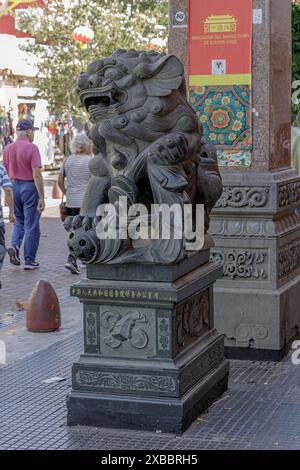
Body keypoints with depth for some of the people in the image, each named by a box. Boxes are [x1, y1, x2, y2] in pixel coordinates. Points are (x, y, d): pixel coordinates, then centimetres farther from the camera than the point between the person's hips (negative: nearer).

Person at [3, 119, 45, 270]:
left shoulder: (8, 149, 5)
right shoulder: (32, 148, -12)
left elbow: (5, 172, 10)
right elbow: (37, 175, -17)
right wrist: (41, 198, -15)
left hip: (14, 186, 5)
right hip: (29, 186, -5)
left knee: (19, 221, 20)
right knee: (31, 225, 4)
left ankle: (15, 246, -4)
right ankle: (29, 260, 8)